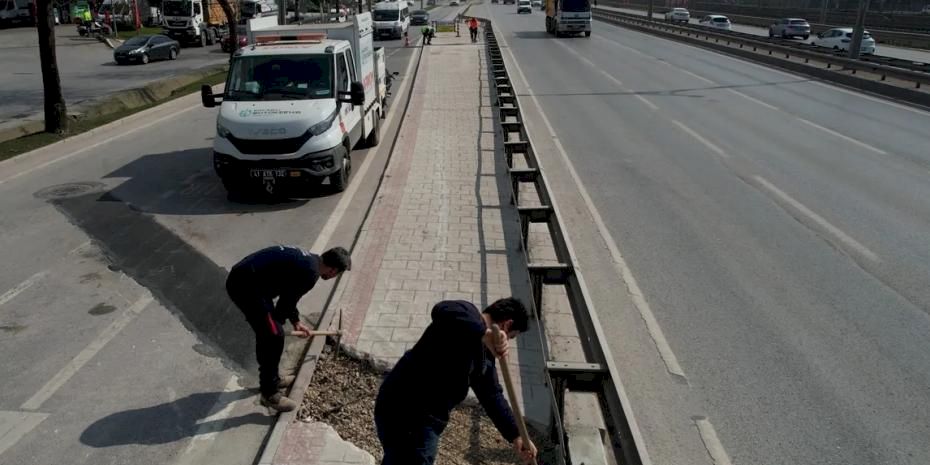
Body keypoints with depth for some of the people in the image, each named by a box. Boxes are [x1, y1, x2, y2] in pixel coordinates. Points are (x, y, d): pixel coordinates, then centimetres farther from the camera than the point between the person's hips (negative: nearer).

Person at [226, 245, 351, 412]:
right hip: (246, 286, -10)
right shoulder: (310, 273, -14)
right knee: (274, 336, -3)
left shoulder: (307, 260, 16)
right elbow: (286, 301, -7)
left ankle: (271, 379, 39)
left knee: (267, 331, 22)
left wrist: (296, 321, 30)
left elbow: (287, 295, 27)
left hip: (240, 278, 10)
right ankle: (269, 394, 9)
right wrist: (276, 323, 11)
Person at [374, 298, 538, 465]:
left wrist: (515, 436, 10)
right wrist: (484, 334, -45)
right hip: (402, 412, -10)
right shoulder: (468, 315, -13)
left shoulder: (484, 355, 15)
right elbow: (442, 311, -36)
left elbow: (492, 396, 16)